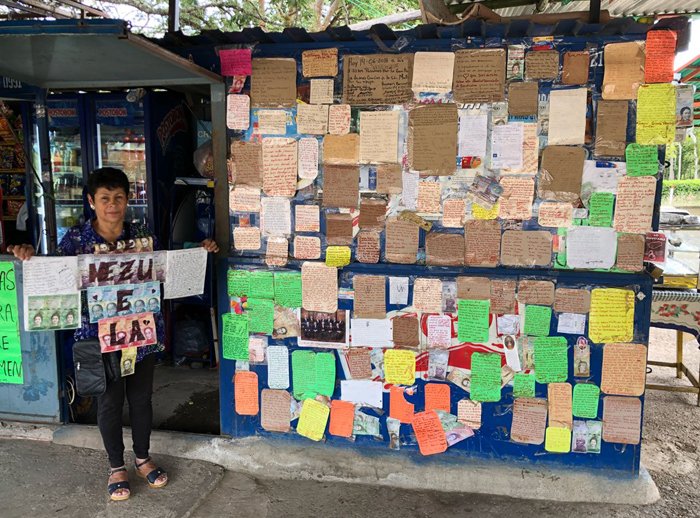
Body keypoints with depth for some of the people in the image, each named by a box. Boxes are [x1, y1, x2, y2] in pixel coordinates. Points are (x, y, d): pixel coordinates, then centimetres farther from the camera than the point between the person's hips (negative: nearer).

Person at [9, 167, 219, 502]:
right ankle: (116, 467, 33)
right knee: (109, 402, 12)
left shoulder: (142, 235, -2)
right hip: (101, 335, -1)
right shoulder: (75, 239, -5)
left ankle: (142, 459, 37)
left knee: (141, 398, 15)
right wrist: (28, 256, -26)